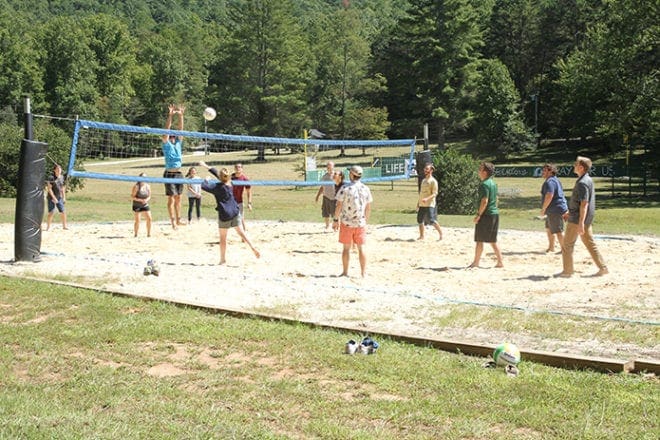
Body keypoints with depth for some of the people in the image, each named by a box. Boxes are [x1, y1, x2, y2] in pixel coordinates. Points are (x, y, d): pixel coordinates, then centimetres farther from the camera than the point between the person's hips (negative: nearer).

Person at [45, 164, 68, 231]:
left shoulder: (62, 177, 6)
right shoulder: (51, 178, -12)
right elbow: (49, 188, -14)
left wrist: (64, 197, 12)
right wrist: (54, 198, -18)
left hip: (59, 198, 5)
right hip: (52, 198, -5)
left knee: (63, 212, 3)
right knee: (51, 213, -6)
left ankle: (64, 226, 14)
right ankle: (48, 227, 4)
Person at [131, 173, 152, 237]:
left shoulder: (148, 186, 2)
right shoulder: (136, 186, -13)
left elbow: (149, 196, 9)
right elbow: (132, 197, -12)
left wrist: (146, 200, -13)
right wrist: (140, 200, -24)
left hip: (145, 205, 4)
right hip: (137, 206, -4)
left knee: (149, 219, -5)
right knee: (137, 220, -4)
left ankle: (149, 233, 8)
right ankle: (135, 234, 9)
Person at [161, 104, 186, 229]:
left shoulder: (178, 143, 13)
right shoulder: (166, 144, 0)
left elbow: (180, 129, 7)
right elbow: (167, 130, -10)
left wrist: (181, 116, -1)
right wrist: (170, 116, -18)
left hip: (178, 173, 5)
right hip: (169, 173, -5)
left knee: (178, 198, 10)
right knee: (171, 198, -5)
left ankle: (178, 219, 15)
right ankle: (173, 221, -4)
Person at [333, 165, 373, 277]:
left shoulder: (345, 188, -11)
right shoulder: (366, 189, 1)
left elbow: (338, 206, -10)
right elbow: (368, 208, 6)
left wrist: (335, 220, 0)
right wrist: (365, 220, 18)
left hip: (346, 223, -2)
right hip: (361, 223, 2)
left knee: (346, 248, 6)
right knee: (361, 248, 8)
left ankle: (345, 272, 11)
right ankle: (363, 272, 11)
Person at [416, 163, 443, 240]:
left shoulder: (433, 181, -8)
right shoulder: (423, 180, 17)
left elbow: (435, 194, -14)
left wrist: (427, 199, -28)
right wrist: (418, 203, 18)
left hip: (430, 204, -8)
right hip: (422, 205, 8)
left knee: (432, 220, -13)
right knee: (420, 220, 7)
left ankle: (440, 233, 0)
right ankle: (421, 236, 16)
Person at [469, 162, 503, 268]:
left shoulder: (484, 184, -15)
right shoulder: (493, 183, 13)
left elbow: (485, 201, -21)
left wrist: (478, 214, -17)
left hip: (486, 215, -9)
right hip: (495, 213, 9)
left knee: (479, 240, -1)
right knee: (493, 241, 14)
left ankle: (476, 262, 5)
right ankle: (500, 262, 13)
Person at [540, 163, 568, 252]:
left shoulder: (550, 182, -18)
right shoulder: (555, 180, 18)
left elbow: (549, 196, -29)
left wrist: (543, 208, -21)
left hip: (555, 210, -11)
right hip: (553, 210, 11)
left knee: (558, 231, -6)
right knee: (549, 229, 21)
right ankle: (551, 247, 29)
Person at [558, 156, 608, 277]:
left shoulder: (582, 183, -20)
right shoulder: (588, 180, 12)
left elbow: (584, 204, -25)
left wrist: (581, 223, -28)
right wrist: (570, 212, 30)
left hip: (578, 219, -10)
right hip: (585, 218, 10)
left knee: (567, 244, 1)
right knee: (590, 243, 13)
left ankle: (567, 271, 7)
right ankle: (603, 268, 12)